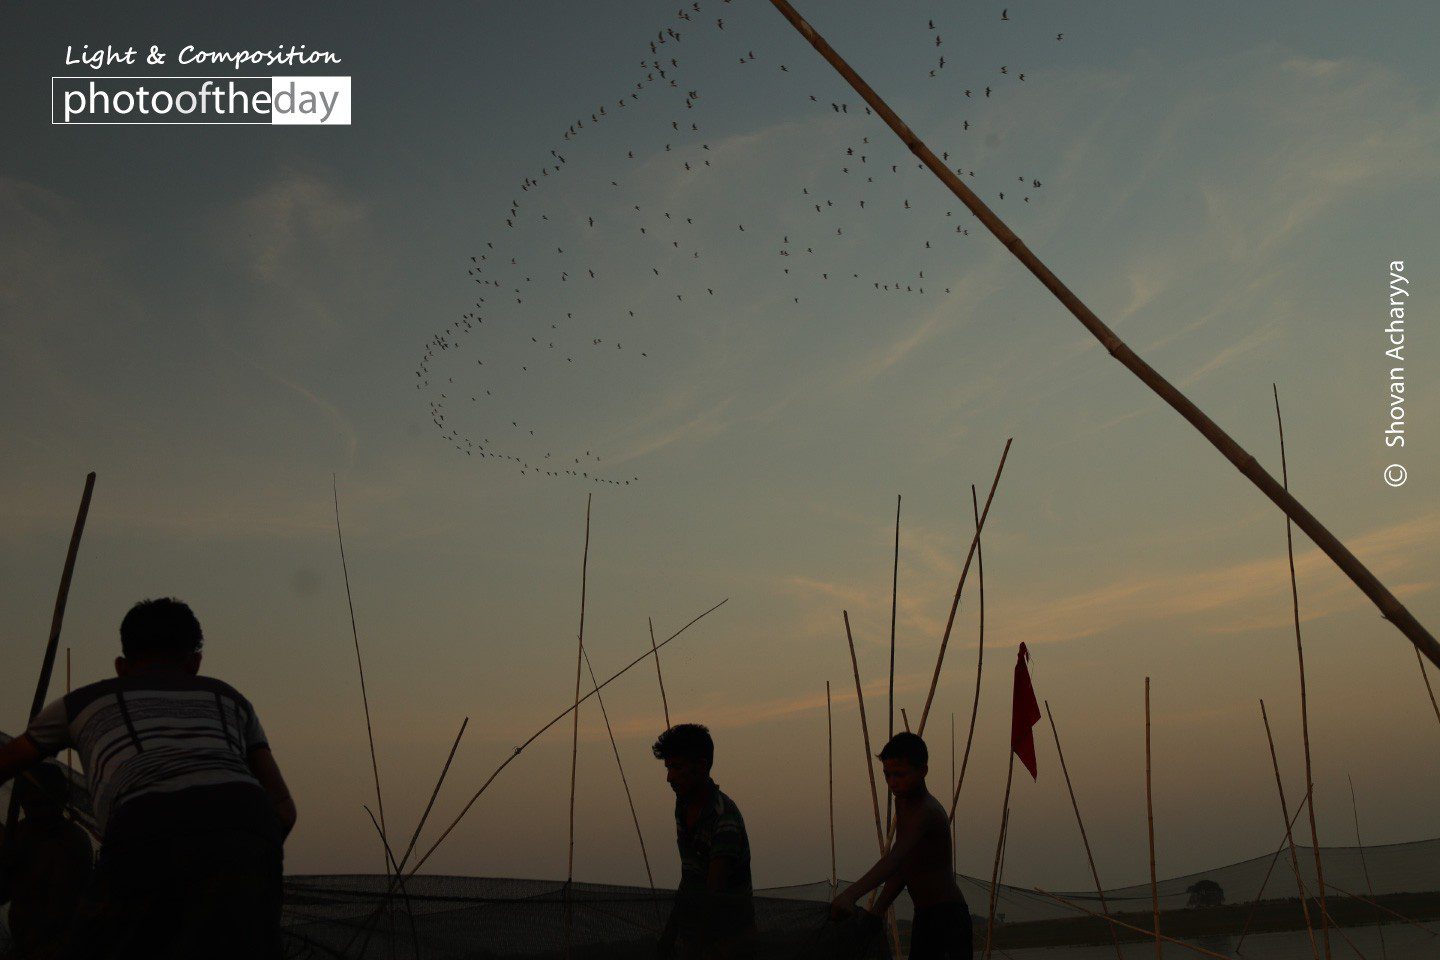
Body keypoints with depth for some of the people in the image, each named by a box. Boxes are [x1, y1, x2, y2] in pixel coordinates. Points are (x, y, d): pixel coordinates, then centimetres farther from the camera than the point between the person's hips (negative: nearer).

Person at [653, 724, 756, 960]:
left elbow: (714, 896, -28)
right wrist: (671, 929, 16)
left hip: (727, 936, -7)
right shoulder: (683, 804, 3)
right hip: (691, 933, 7)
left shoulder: (725, 819, -24)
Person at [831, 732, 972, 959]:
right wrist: (877, 910, 5)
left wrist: (850, 894, -47)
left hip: (947, 915, -10)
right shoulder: (903, 804, 10)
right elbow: (900, 869, 14)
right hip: (924, 915, 10)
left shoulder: (927, 811, -21)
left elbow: (895, 859, -36)